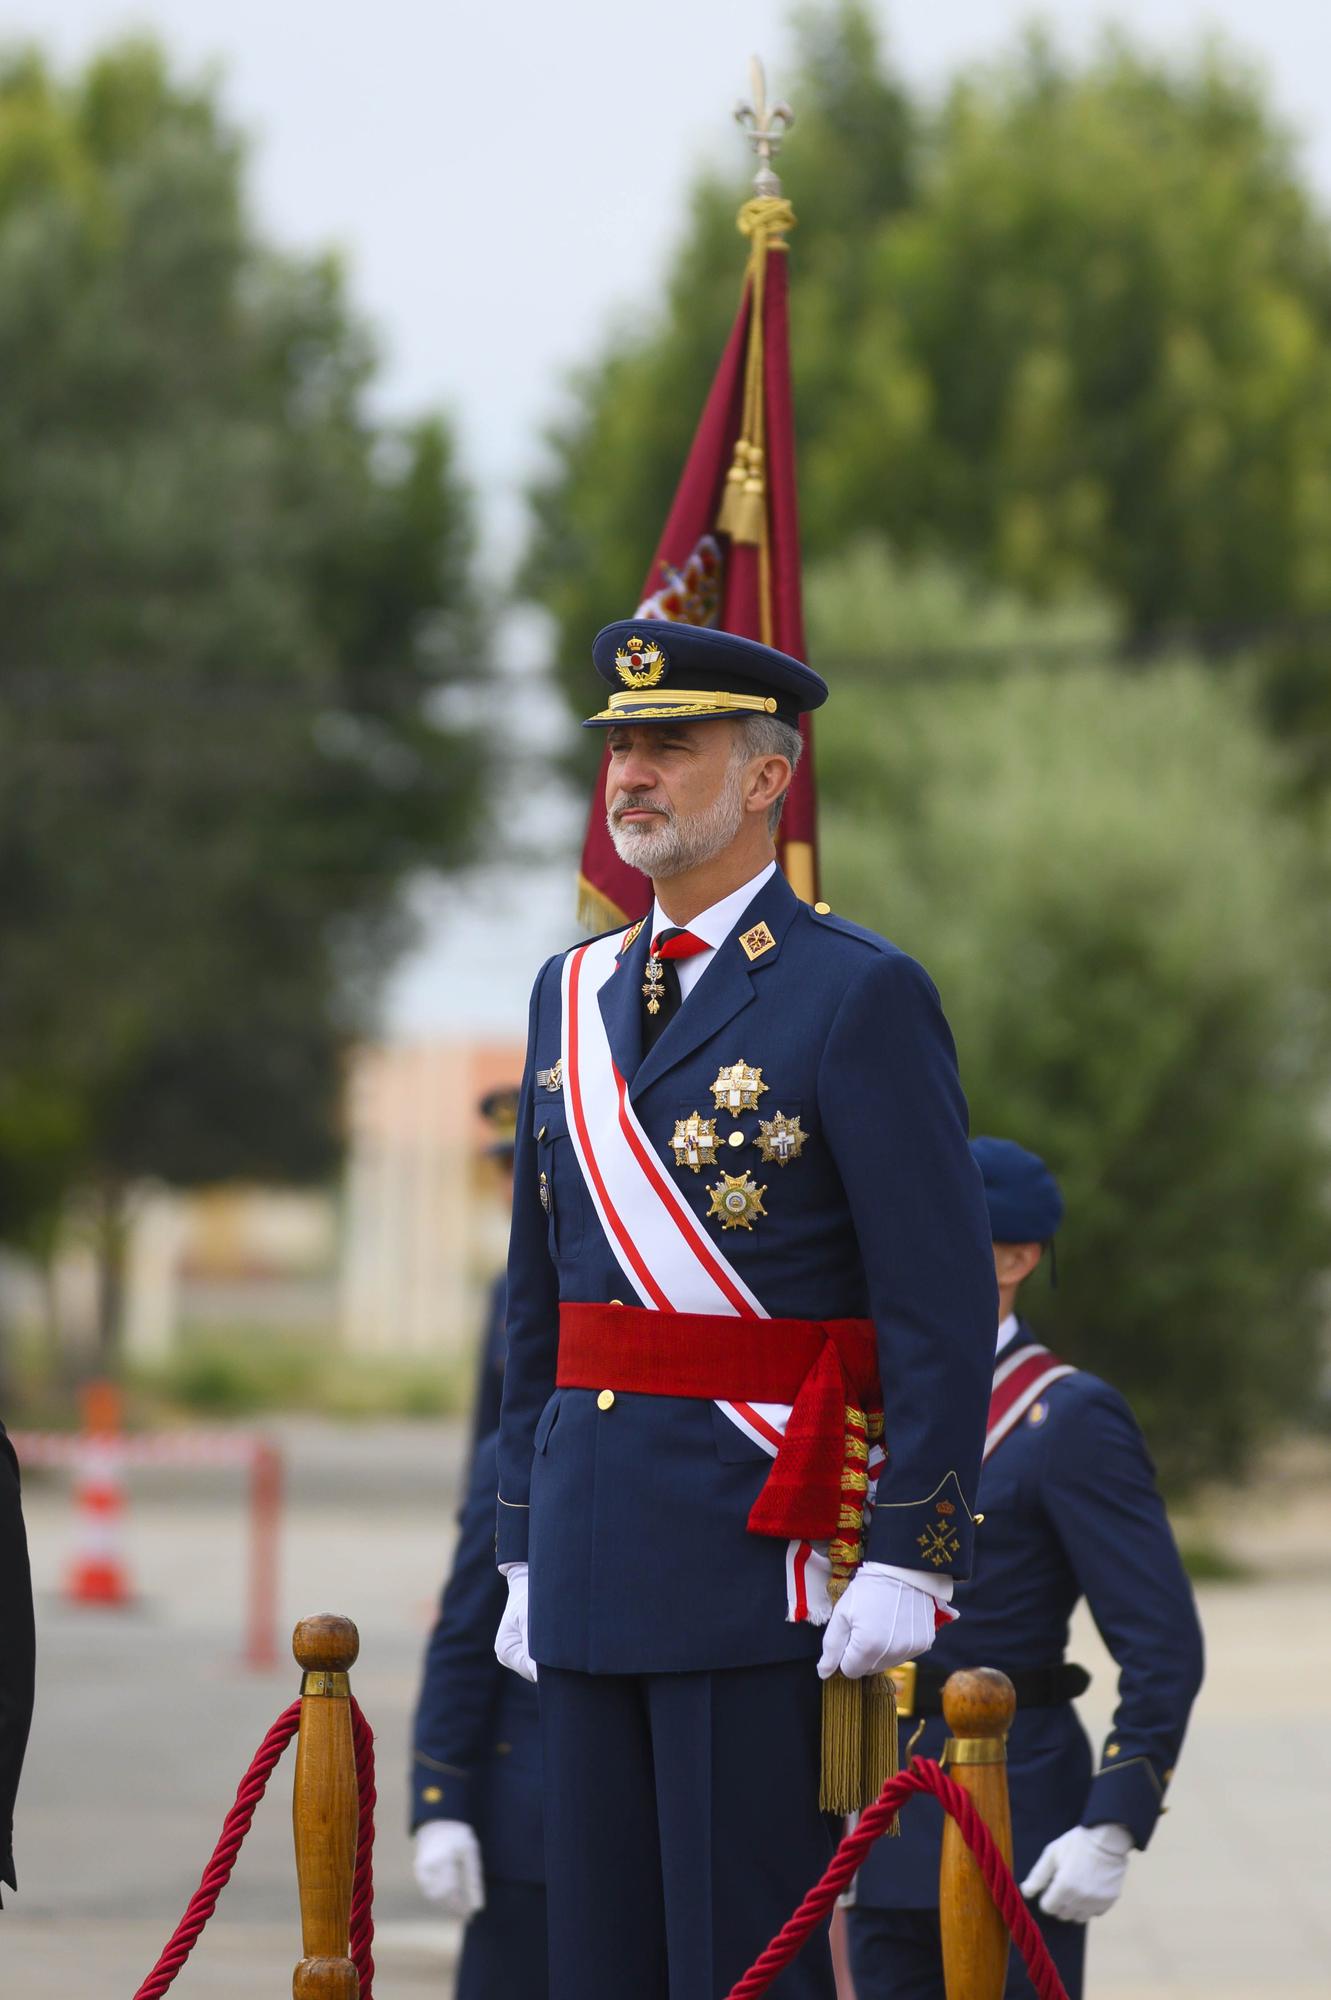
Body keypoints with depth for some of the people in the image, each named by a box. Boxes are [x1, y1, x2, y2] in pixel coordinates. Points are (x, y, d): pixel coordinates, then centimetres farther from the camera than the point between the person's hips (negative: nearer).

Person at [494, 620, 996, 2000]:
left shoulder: (859, 996, -6)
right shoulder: (574, 995, 15)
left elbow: (944, 1305, -11)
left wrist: (908, 1563, -17)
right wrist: (526, 1551, 17)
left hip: (762, 1551, -7)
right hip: (594, 1554, 7)